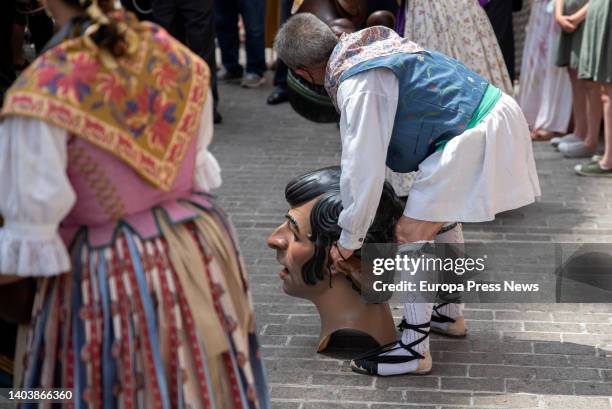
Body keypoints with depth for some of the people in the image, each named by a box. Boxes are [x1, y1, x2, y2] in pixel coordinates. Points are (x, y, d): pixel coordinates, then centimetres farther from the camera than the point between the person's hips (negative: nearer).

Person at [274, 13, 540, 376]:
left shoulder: (360, 86, -20)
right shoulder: (363, 43, 10)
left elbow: (365, 169, -20)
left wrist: (349, 240, -7)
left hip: (476, 137, -10)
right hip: (496, 114, 10)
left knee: (413, 233, -8)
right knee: (441, 218, 26)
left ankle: (414, 350, 0)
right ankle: (448, 313, 41)